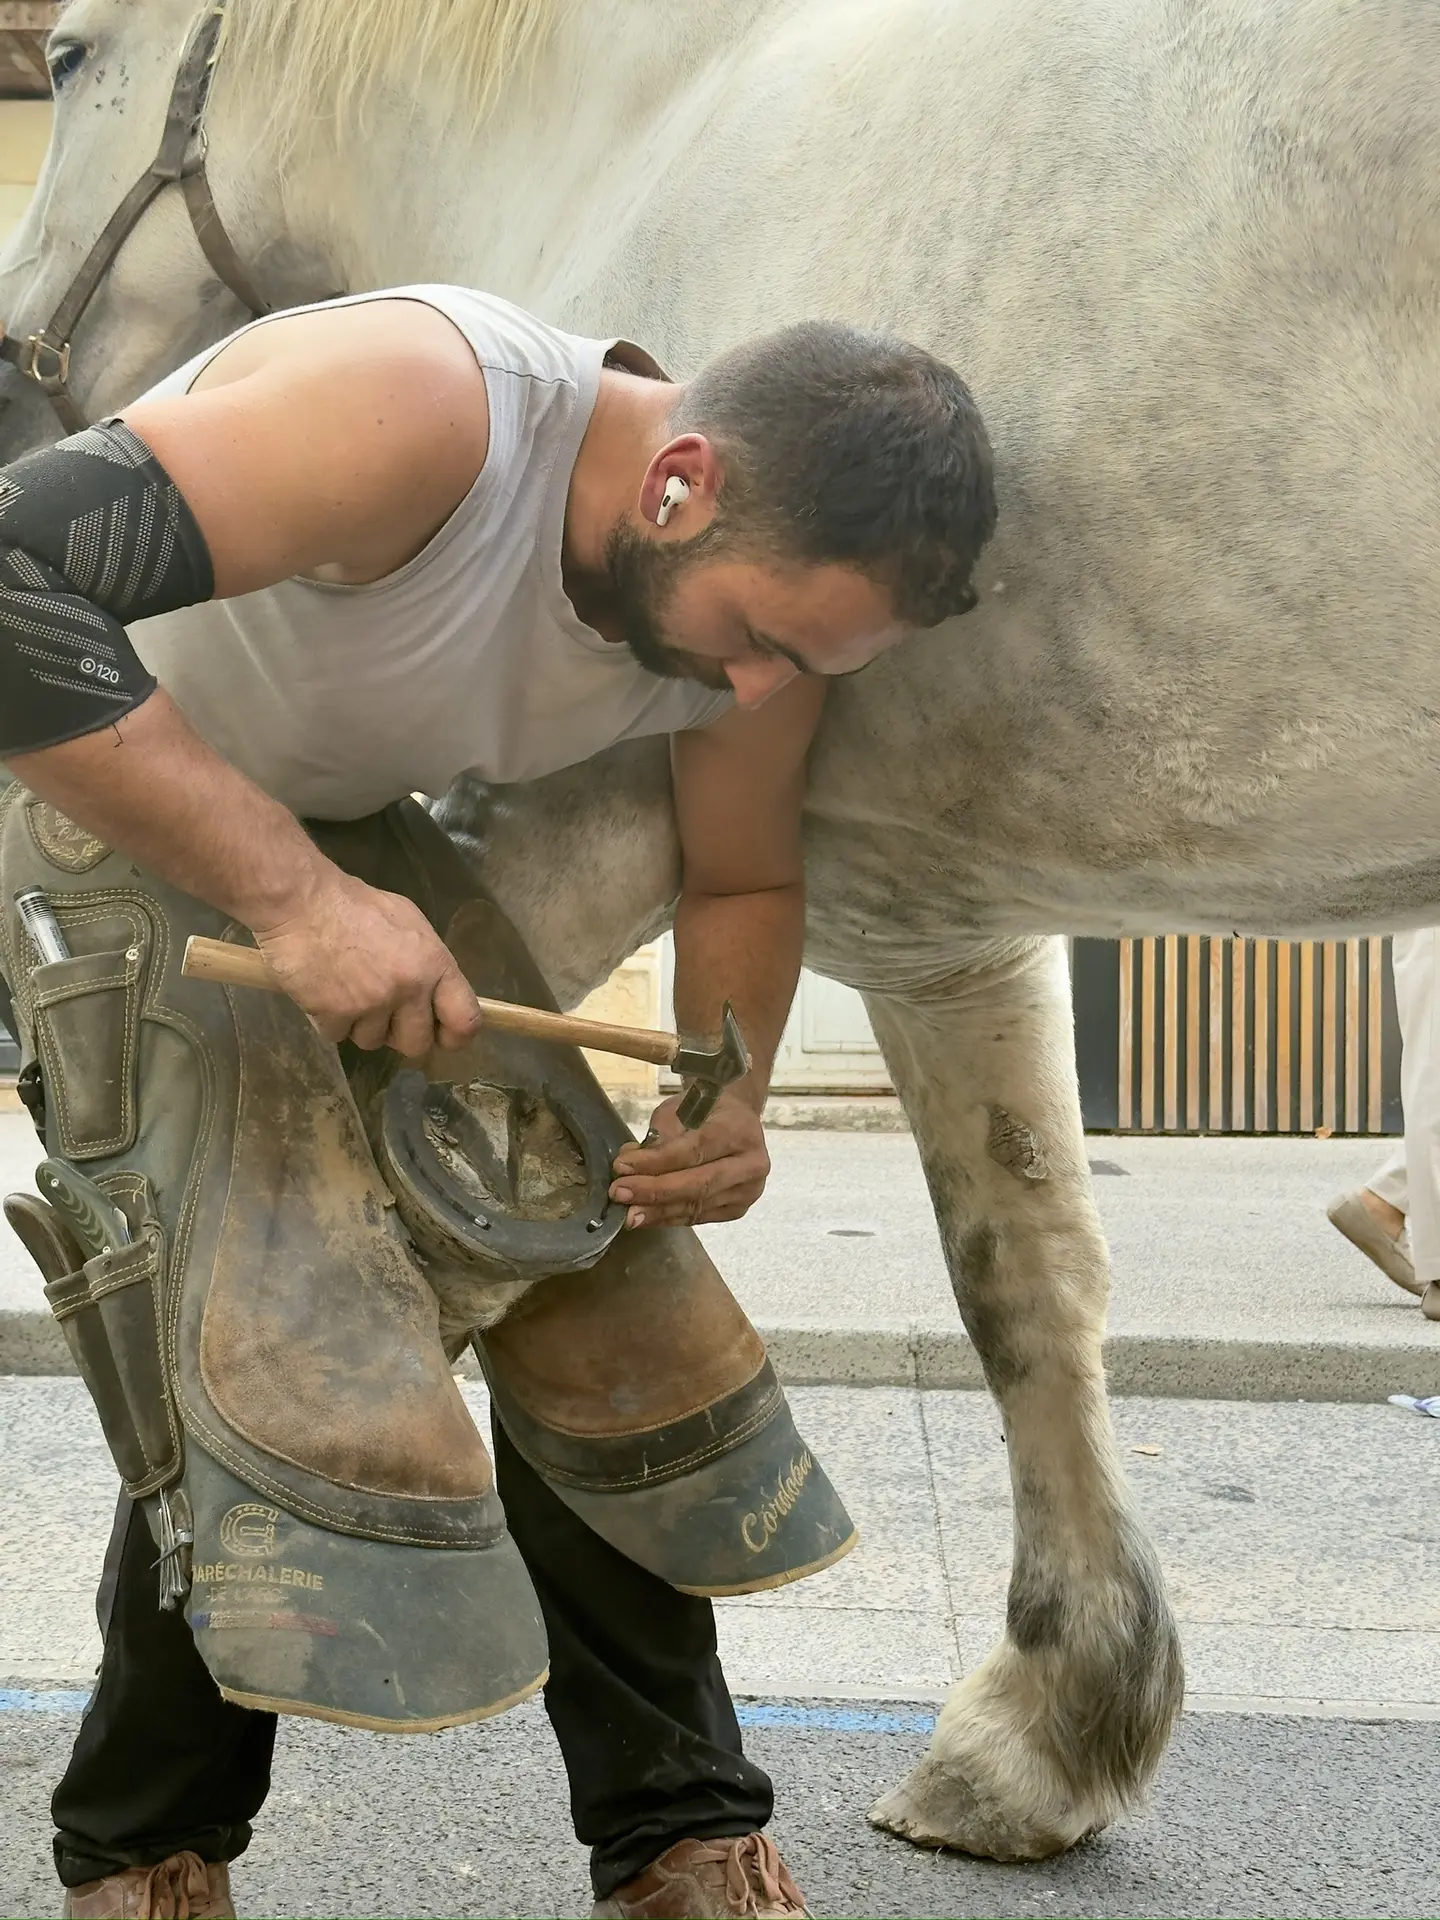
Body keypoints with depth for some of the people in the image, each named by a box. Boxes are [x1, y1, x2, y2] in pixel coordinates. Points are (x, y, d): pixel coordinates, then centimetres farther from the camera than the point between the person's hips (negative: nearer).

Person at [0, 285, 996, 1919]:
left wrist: (729, 1096, -19)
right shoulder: (418, 409, -40)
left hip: (353, 852, 6)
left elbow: (741, 881, 1)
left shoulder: (772, 574, -17)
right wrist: (291, 894, -49)